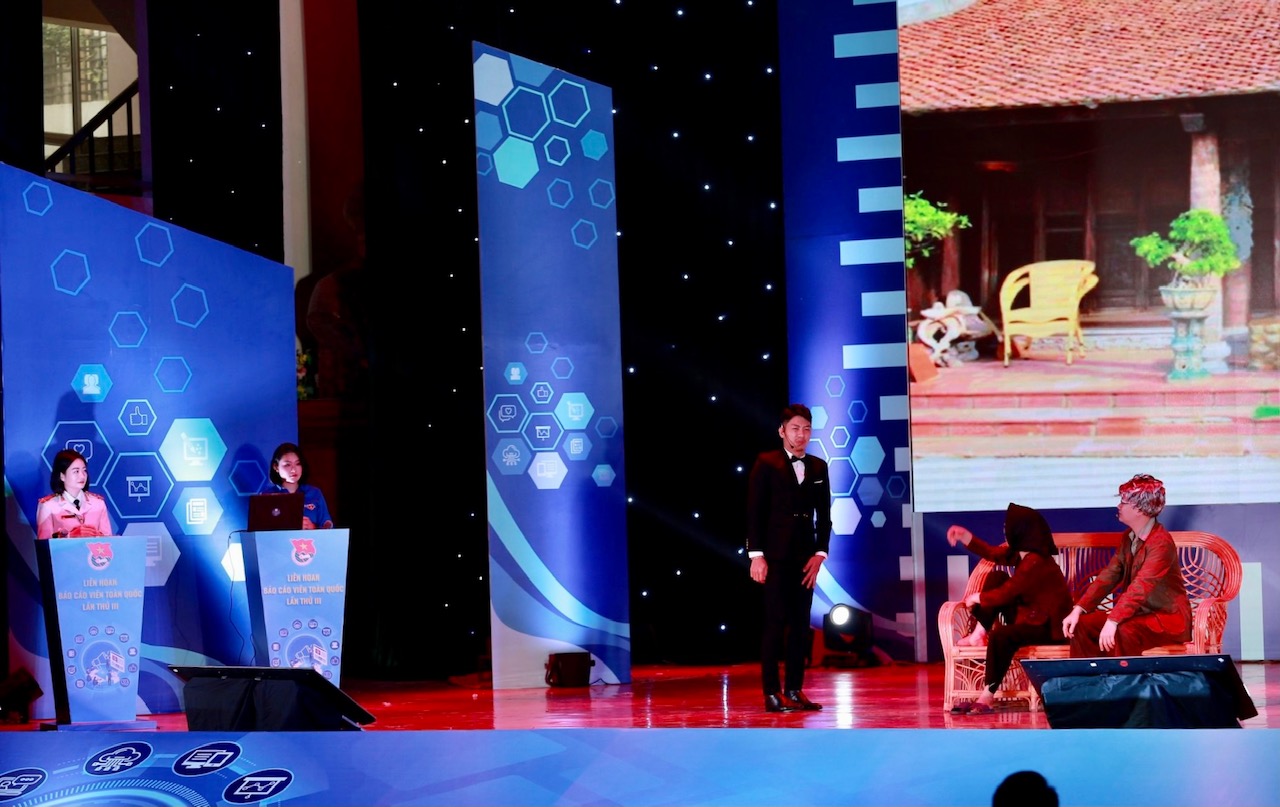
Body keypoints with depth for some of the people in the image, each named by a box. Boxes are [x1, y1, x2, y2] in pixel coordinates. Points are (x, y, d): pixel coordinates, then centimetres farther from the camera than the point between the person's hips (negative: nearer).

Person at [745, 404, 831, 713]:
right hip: (776, 556, -4)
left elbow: (824, 515, 12)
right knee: (775, 623, -4)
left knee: (800, 624, 5)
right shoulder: (766, 464, -1)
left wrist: (820, 553, 1)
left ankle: (795, 690, 10)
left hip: (806, 556, 4)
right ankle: (772, 693, -1)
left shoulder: (818, 467, 11)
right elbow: (754, 512, -4)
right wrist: (756, 555, -10)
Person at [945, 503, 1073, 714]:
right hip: (1028, 614, 10)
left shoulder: (1035, 562, -26)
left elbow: (1004, 594, -21)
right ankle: (979, 634, 5)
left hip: (1048, 626, -10)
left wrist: (977, 598, -5)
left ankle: (987, 698, -31)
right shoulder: (1020, 553, 2)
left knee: (1001, 635, -33)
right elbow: (992, 554, 18)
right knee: (995, 578, 8)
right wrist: (965, 536, 11)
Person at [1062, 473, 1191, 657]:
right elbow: (1108, 576, 4)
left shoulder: (1161, 542, -20)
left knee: (1123, 632, -36)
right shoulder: (1129, 538, 8)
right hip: (1140, 613, 9)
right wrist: (1078, 609, -9)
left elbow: (1141, 586, -32)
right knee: (1082, 623, -6)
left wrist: (1113, 620, -43)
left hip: (1168, 618, -8)